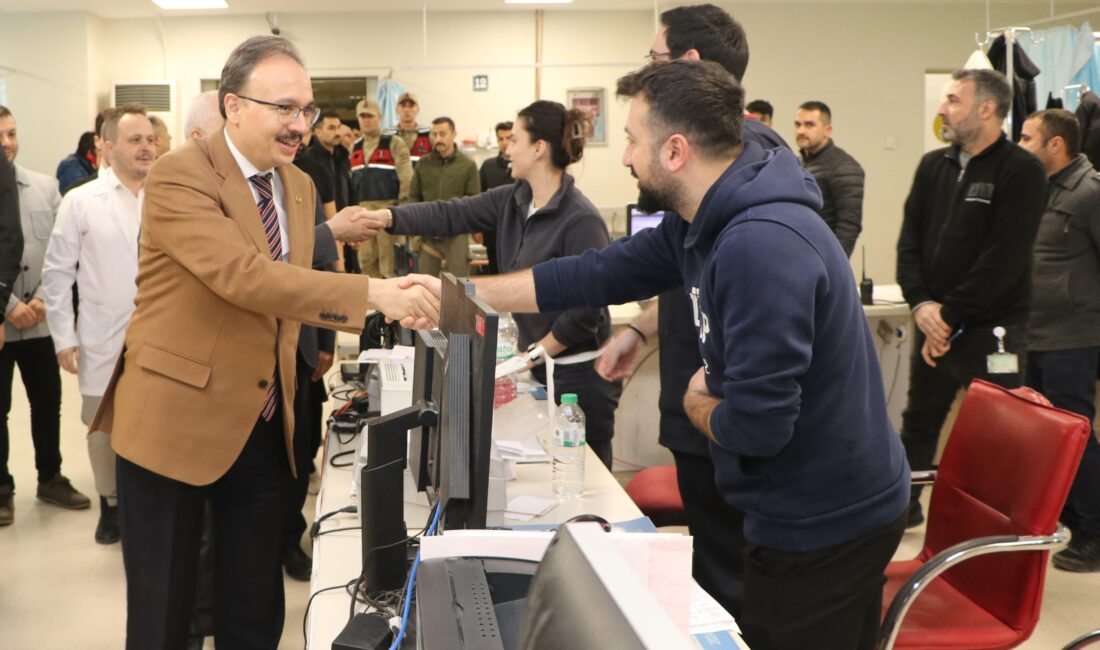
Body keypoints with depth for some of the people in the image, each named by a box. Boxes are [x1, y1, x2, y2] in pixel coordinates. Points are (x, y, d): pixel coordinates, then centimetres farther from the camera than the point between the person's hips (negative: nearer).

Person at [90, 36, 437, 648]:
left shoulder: (300, 186, 8)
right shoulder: (178, 176, -15)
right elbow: (244, 276, -30)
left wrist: (377, 312, 4)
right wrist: (372, 291, -35)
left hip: (267, 429, 6)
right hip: (175, 422, -6)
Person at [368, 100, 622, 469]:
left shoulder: (581, 220, -20)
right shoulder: (513, 201, 4)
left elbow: (588, 307, -21)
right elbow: (452, 215, 1)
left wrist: (537, 351, -13)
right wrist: (387, 217, -9)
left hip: (579, 376, -8)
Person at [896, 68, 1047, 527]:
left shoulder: (1021, 171, -9)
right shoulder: (933, 166, 10)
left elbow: (1003, 259, -16)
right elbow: (910, 240, 5)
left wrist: (950, 314, -15)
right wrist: (921, 304, -9)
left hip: (992, 332, -6)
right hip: (933, 325, 6)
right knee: (918, 423, 19)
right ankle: (903, 506, 36)